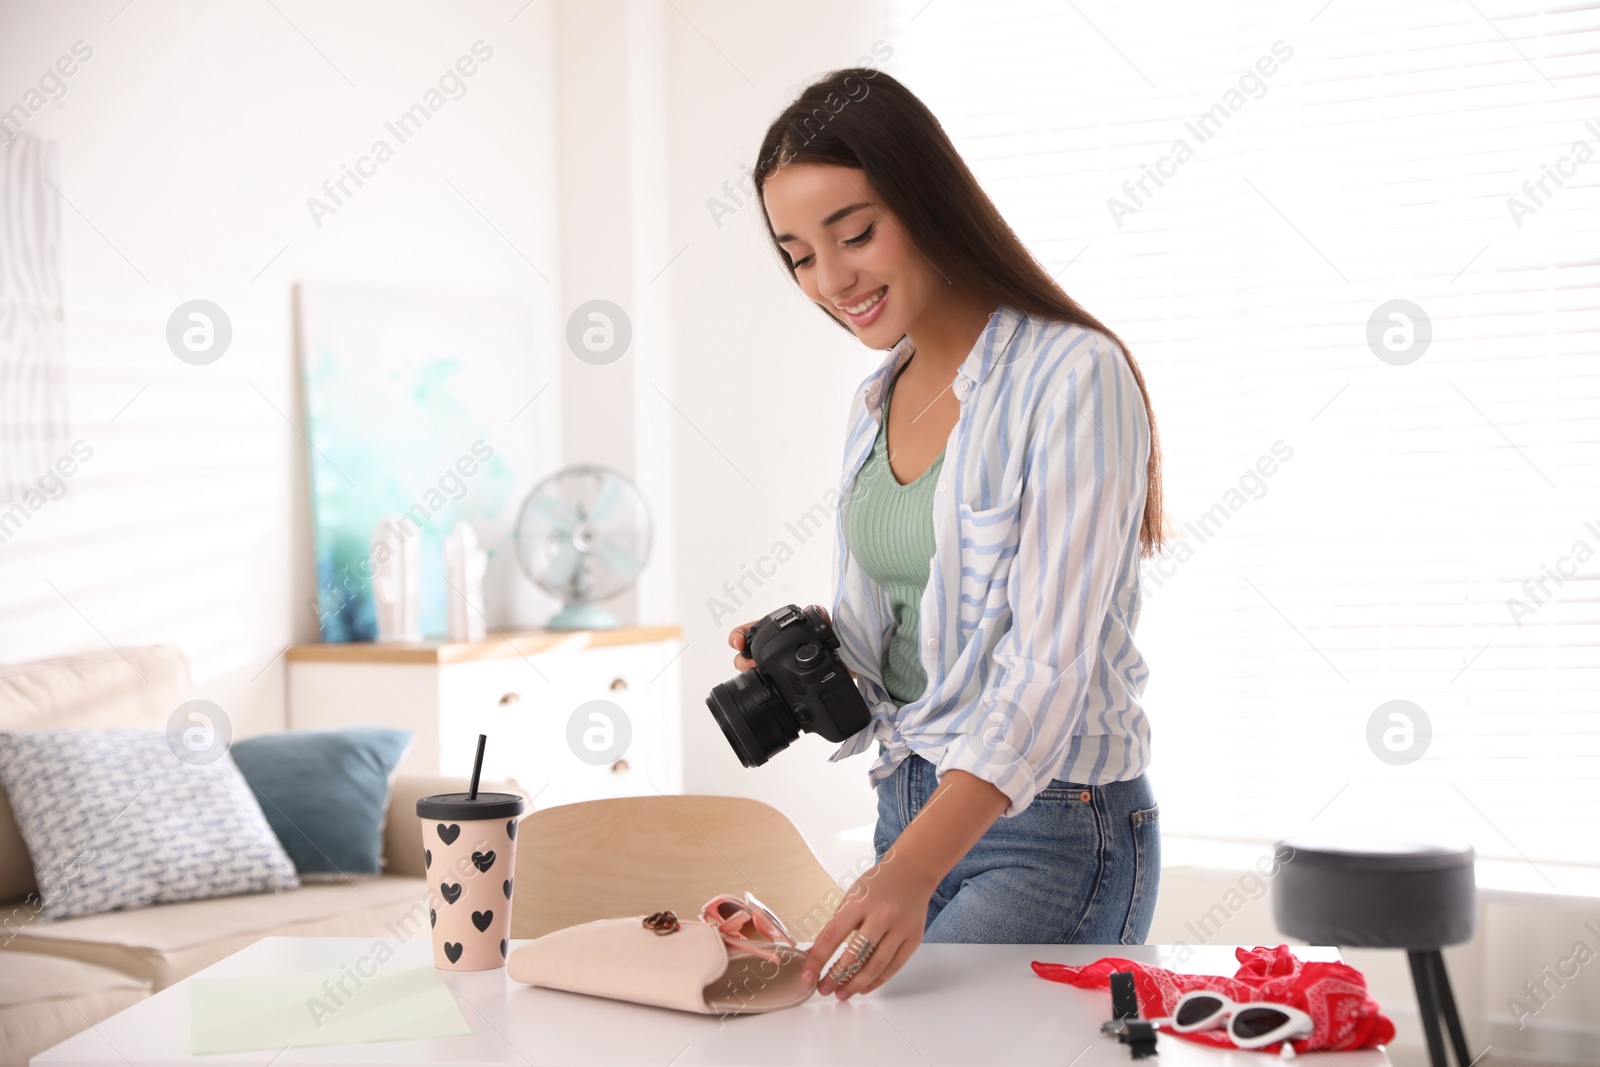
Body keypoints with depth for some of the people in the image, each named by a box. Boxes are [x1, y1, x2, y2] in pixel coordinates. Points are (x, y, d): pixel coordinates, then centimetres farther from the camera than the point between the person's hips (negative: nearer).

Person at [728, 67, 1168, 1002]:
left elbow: (1048, 665, -22)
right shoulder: (878, 402, 11)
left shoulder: (1074, 378, -14)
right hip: (911, 812, 7)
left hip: (1051, 831, -7)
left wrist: (910, 873, -31)